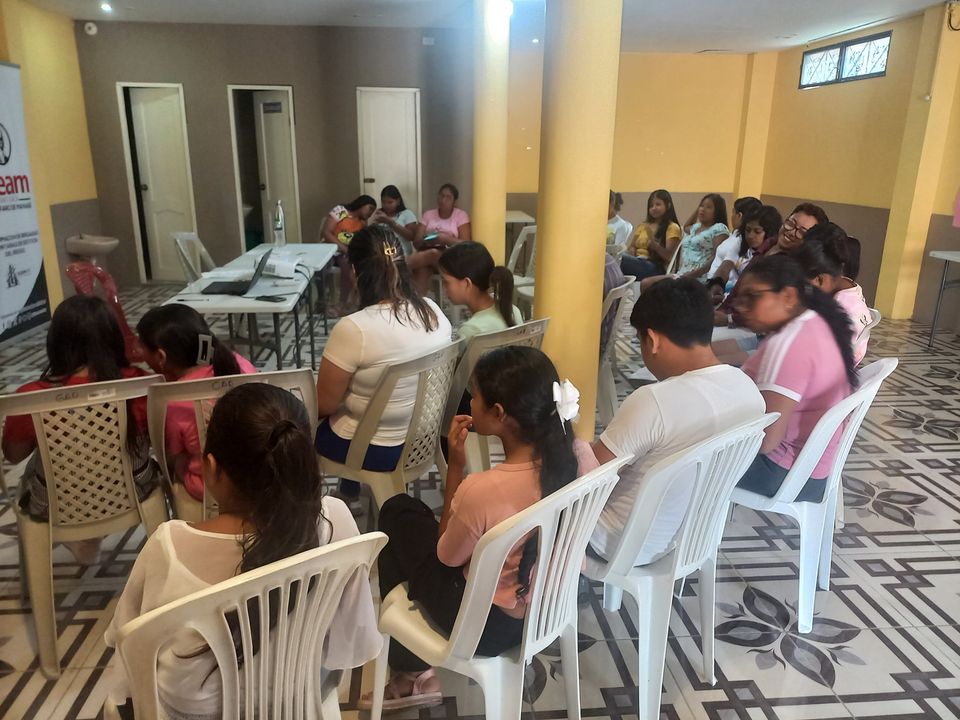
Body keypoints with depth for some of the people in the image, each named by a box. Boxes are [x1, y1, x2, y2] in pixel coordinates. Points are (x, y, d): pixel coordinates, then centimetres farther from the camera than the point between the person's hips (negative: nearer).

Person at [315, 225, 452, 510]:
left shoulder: (354, 328, -28)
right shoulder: (433, 310, -8)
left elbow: (323, 405, -18)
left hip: (376, 450, -6)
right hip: (424, 437, 6)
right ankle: (349, 493, 40)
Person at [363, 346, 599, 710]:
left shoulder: (480, 490, -34)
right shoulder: (580, 455, -16)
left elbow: (447, 557, -11)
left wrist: (455, 464, -14)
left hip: (493, 627, -6)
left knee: (398, 512, 12)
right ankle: (415, 669, 36)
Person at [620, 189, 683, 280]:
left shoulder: (672, 228, 7)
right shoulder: (643, 225, 27)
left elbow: (668, 256, -3)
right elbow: (631, 247, 22)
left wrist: (652, 240, -16)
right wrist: (632, 252, -2)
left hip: (656, 268, -5)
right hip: (637, 262, 5)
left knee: (621, 259, -38)